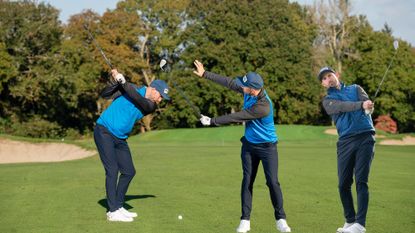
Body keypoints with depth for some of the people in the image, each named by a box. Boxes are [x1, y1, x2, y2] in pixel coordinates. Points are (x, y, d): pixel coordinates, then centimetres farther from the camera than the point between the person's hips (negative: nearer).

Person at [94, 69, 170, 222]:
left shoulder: (151, 106, 2)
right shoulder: (133, 89, -8)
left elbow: (139, 100, -20)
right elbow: (104, 94, -10)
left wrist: (123, 81, -26)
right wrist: (117, 82, -24)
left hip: (120, 139, 7)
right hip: (104, 131, -7)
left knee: (129, 171, 7)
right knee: (112, 170, -13)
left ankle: (118, 206, 21)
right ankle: (113, 212, -11)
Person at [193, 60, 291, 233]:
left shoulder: (263, 107, -33)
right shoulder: (250, 89, -12)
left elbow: (235, 117, -26)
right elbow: (229, 82, -1)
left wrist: (212, 121, -18)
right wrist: (205, 74, -1)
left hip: (267, 146, -6)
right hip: (249, 144, 7)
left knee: (273, 182, -8)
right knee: (247, 181, 4)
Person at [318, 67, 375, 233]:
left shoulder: (355, 89, 16)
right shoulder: (327, 101, 11)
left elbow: (368, 105, -1)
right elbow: (343, 106, -10)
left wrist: (368, 108, -26)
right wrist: (361, 105, -28)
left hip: (365, 138, -1)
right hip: (345, 141, 1)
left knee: (361, 181, -10)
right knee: (344, 184, 0)